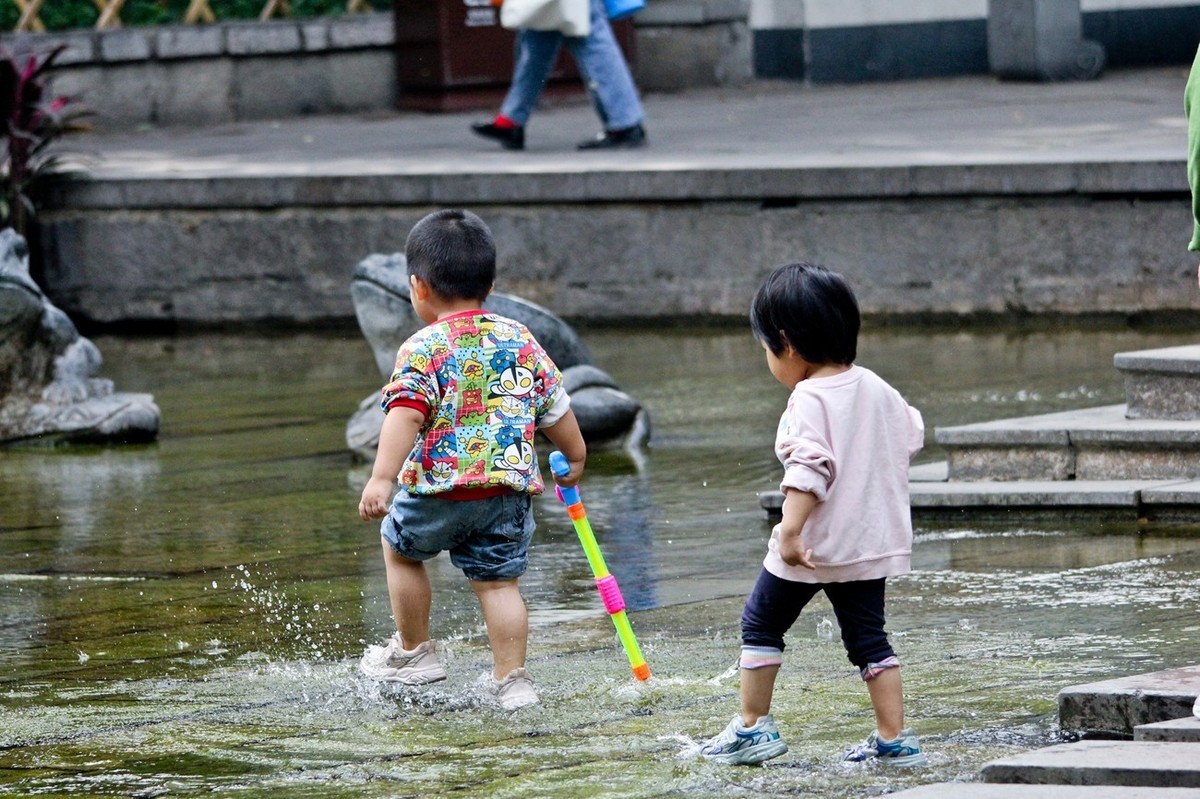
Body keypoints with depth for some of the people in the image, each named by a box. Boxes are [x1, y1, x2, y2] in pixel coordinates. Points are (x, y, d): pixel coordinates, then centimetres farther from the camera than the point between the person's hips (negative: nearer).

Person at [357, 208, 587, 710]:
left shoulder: (423, 349, -8)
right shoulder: (520, 340, 8)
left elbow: (404, 416, -22)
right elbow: (555, 407, 18)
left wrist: (381, 479, -31)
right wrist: (574, 457, 36)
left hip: (439, 488, -4)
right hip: (508, 489, 4)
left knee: (400, 548, 21)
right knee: (498, 582, 10)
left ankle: (413, 652, 26)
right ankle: (511, 679, 5)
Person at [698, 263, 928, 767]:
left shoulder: (810, 400, -17)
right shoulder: (876, 389, 6)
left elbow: (810, 468, -28)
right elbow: (911, 435, 22)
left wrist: (791, 531, -32)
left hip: (812, 546, -7)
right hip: (871, 544, 7)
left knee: (761, 624, 10)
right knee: (868, 637, 11)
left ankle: (752, 728, 13)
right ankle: (895, 740, 4)